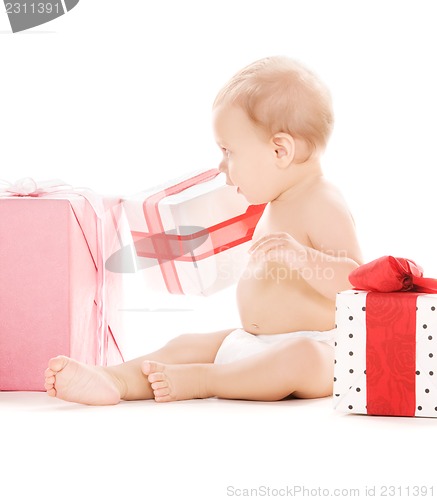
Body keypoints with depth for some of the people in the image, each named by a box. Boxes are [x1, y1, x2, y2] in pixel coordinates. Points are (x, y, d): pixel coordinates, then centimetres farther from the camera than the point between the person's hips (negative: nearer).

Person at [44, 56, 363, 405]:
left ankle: (198, 380, -39)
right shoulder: (276, 207, 17)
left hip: (316, 349, -9)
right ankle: (112, 380, -23)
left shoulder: (323, 206, -14)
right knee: (186, 346, -2)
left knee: (300, 357, -40)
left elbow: (353, 281, -26)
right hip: (252, 345, 10)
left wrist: (299, 257, -36)